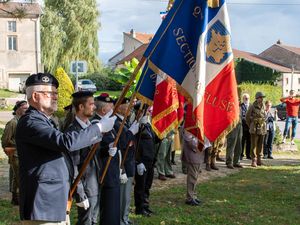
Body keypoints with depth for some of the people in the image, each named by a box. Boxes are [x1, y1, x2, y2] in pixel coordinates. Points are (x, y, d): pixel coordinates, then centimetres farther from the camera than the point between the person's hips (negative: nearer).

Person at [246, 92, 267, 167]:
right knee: (254, 145, -5)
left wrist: (263, 125, 15)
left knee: (260, 145, 9)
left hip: (262, 128, 5)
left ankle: (259, 160, 16)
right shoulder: (252, 106, -8)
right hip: (255, 128, -5)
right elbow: (247, 117, -1)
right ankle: (254, 160, -3)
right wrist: (251, 126, 6)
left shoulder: (263, 106, 8)